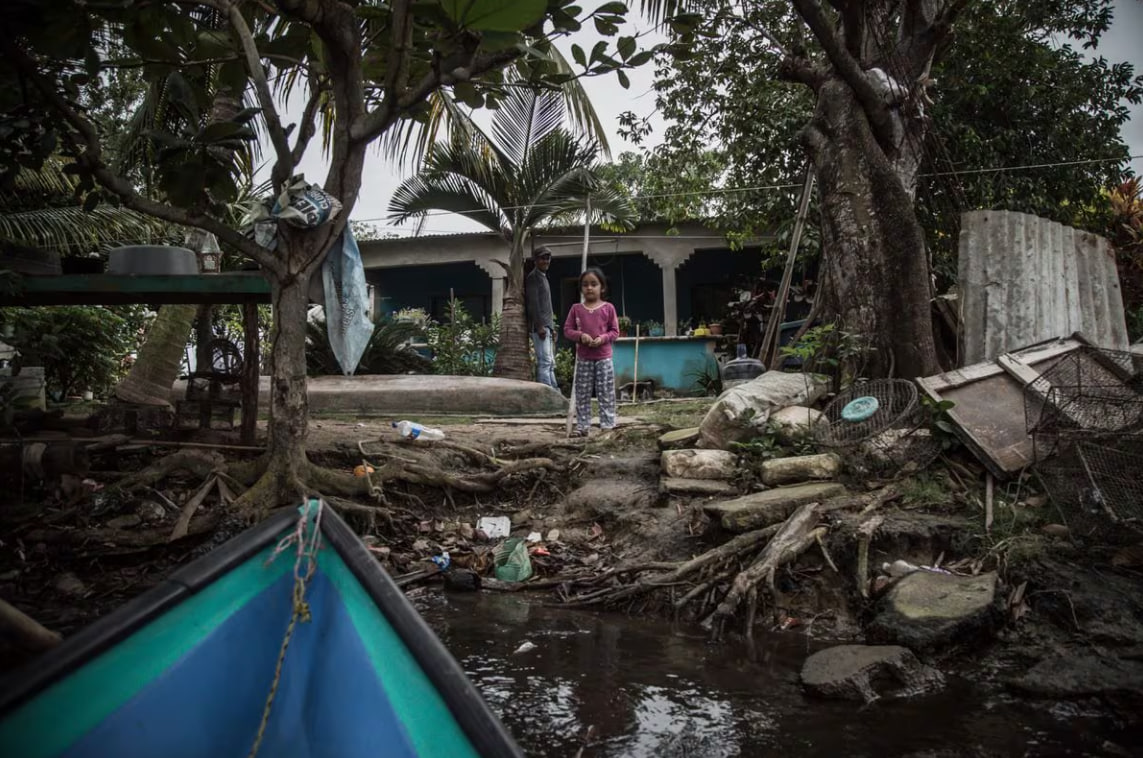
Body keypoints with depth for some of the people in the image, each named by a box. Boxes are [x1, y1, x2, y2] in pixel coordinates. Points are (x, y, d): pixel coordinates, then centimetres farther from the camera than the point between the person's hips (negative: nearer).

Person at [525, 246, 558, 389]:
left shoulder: (543, 277, 23)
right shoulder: (533, 277, -6)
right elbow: (533, 303, -15)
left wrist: (552, 328, 21)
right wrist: (539, 326, -21)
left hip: (547, 326, 10)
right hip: (540, 326, -10)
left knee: (551, 363, 9)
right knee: (545, 362, -13)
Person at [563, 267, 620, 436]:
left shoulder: (608, 308, -1)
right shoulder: (576, 308, 3)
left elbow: (615, 331, 2)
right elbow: (567, 330, 4)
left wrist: (603, 338, -17)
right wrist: (581, 335, -15)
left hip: (603, 358, -1)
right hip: (583, 359, 1)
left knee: (606, 394, 1)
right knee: (582, 395, 5)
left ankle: (608, 425, 6)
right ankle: (582, 426, 12)